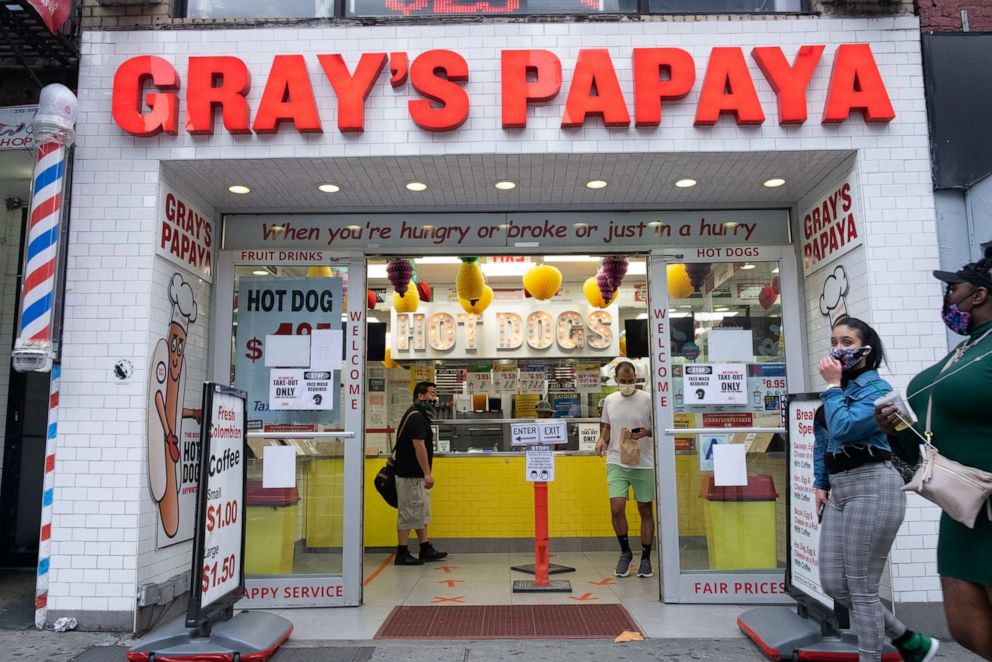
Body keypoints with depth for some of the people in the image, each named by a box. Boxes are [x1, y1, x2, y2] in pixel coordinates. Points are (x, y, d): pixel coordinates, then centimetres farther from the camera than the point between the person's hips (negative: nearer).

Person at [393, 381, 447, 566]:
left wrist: (426, 474, 19)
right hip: (411, 475, -11)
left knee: (421, 513, 15)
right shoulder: (416, 417, -17)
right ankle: (402, 554, 5)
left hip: (417, 475, 11)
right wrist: (427, 473, -22)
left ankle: (426, 550, 23)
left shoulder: (420, 416, 15)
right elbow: (419, 446, -23)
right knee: (409, 513, -3)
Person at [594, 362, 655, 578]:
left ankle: (645, 558, 22)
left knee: (645, 511, 7)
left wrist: (647, 432, -20)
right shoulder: (609, 400, 7)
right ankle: (625, 552, 15)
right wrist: (602, 439, -2)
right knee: (616, 508, -9)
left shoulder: (647, 399, -3)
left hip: (644, 463, -2)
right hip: (617, 462, 2)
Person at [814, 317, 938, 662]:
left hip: (872, 488, -9)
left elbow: (843, 429, -23)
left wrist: (833, 385, -12)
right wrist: (821, 484, 13)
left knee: (861, 588, -2)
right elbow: (822, 441, 20)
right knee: (833, 585, 8)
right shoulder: (839, 391, 15)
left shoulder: (876, 388, -9)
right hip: (840, 490, 9)